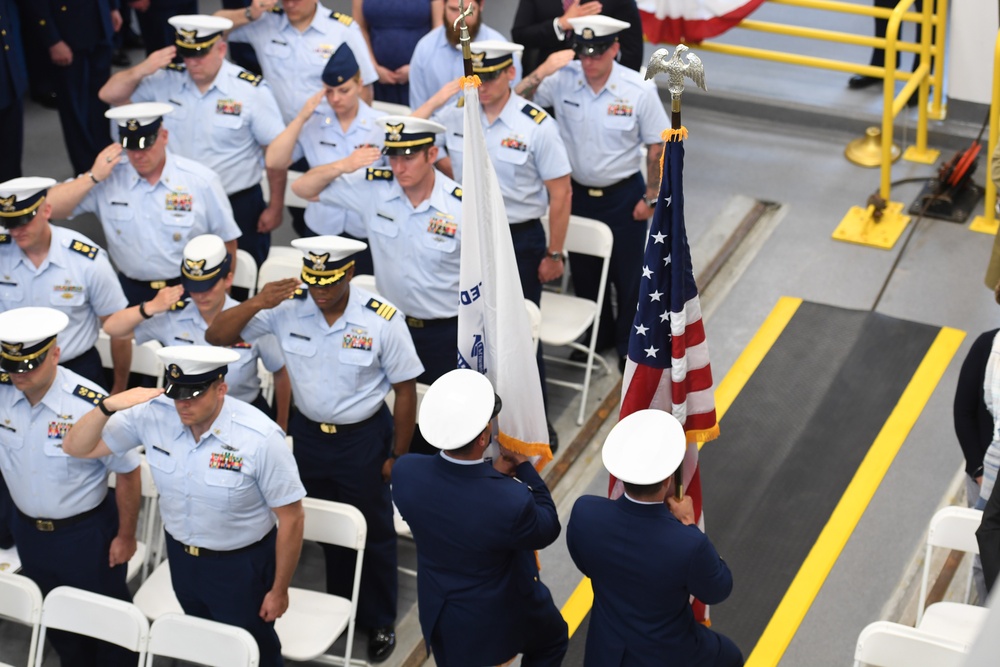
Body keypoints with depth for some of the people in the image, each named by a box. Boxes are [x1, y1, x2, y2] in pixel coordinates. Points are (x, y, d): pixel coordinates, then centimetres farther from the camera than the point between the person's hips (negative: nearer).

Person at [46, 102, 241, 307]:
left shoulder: (202, 181, -3)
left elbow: (227, 243, 5)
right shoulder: (108, 177, -1)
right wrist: (92, 178, -12)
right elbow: (49, 208, -5)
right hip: (132, 292, 2)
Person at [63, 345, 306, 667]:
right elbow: (77, 448, -8)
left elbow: (291, 517, -17)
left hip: (241, 566, -4)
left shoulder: (260, 437, -28)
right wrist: (108, 406, -28)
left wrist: (279, 590, -10)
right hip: (180, 557, 4)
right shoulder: (153, 414, -17)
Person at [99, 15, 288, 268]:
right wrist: (143, 69, -17)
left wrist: (275, 208, -6)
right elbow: (109, 95, 1)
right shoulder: (166, 80, -5)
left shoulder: (252, 90, -15)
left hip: (239, 205, -3)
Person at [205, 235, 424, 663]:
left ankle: (379, 622, 34)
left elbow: (405, 389, -11)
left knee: (373, 532, 13)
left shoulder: (381, 320, -21)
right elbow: (216, 337, -13)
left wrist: (398, 456, -7)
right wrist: (257, 303, -30)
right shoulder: (287, 309, -16)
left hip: (363, 439, -3)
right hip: (308, 433, 3)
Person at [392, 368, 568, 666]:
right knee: (552, 641, 30)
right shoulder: (511, 501, -39)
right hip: (500, 616, -4)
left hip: (438, 611, 4)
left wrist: (494, 473, -6)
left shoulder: (406, 472, -25)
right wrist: (524, 466, -9)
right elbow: (547, 531, -15)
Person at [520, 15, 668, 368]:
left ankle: (629, 345, 33)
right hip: (578, 192, 3)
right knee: (584, 272, 20)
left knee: (628, 275, 11)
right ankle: (597, 336, 43)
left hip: (623, 195, -3)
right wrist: (541, 73, -27)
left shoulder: (639, 90, -17)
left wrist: (651, 197, -5)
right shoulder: (562, 80, -13)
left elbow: (657, 147, -7)